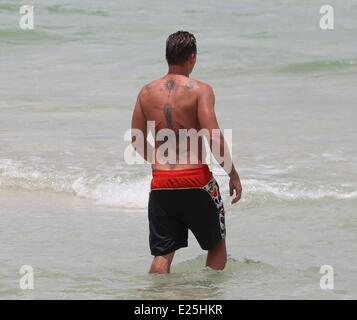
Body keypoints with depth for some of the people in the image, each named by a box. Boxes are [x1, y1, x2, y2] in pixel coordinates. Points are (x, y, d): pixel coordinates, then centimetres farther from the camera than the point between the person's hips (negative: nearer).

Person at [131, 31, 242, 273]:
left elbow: (137, 143, 11)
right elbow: (214, 138, -14)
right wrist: (233, 174, -4)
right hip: (196, 180, -3)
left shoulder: (147, 92, 6)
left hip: (161, 182, 3)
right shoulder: (200, 90, -7)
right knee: (217, 243, 17)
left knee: (163, 252, 9)